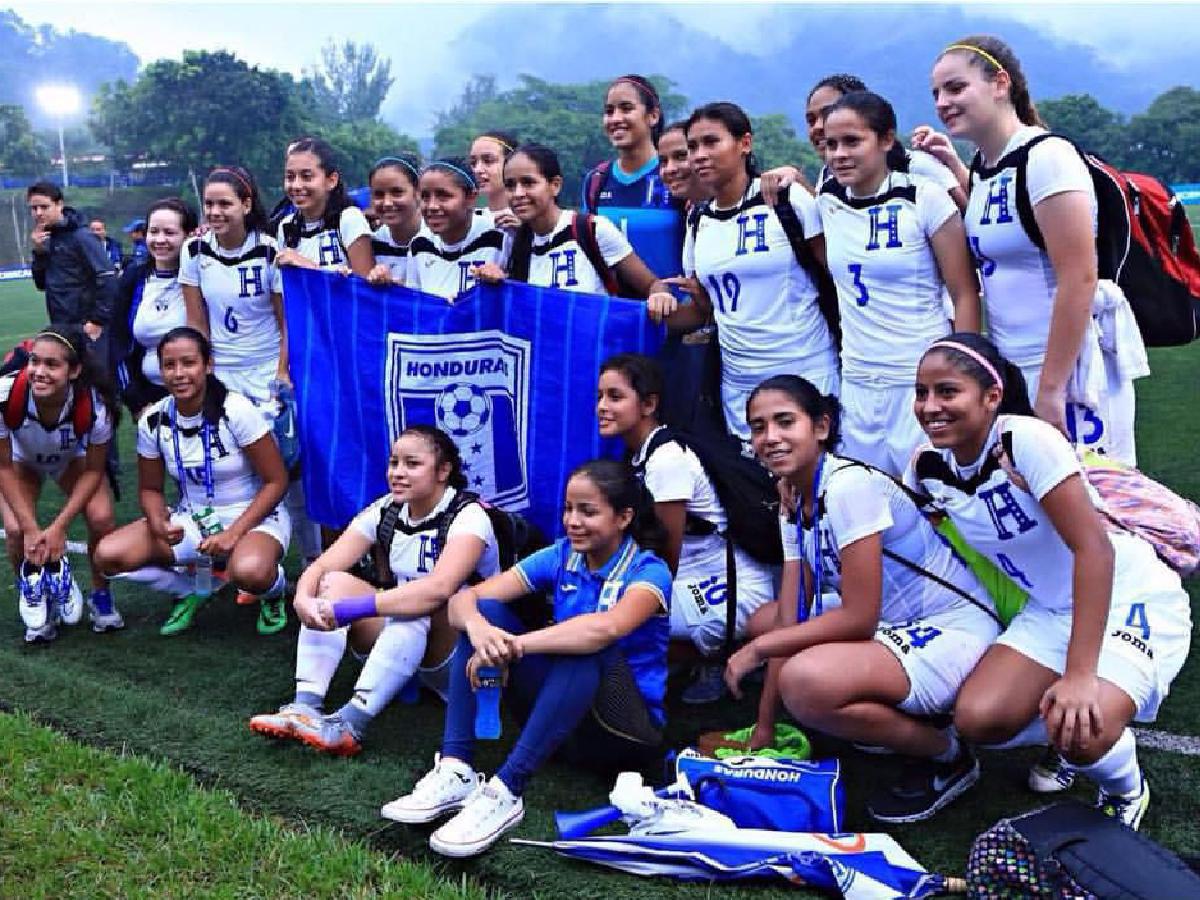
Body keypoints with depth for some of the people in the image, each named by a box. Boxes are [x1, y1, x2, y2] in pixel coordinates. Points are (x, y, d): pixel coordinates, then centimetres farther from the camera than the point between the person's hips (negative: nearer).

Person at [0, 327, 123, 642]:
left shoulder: (95, 405, -37)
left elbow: (92, 471, -19)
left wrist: (58, 527, -24)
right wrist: (31, 529, -24)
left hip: (73, 459, 0)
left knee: (101, 518, -23)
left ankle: (100, 596, 6)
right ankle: (34, 604, 7)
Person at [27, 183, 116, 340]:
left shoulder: (81, 236, -11)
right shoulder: (46, 239, 13)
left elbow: (107, 278, -18)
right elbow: (42, 284, 14)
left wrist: (98, 320, -18)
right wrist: (39, 251, -1)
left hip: (85, 329, -8)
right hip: (61, 328, 8)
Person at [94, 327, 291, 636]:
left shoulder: (237, 411, -18)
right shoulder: (153, 421, -5)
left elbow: (276, 481, -14)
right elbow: (150, 489, 7)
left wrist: (233, 533, -23)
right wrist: (160, 524, -16)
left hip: (252, 517, -5)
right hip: (192, 520, 5)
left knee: (249, 572, -39)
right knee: (108, 555, -16)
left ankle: (274, 591, 1)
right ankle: (191, 592, 11)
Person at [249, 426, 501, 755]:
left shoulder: (468, 516, -19)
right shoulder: (385, 510, -1)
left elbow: (438, 589, -39)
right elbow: (319, 568, -9)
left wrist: (351, 608, -42)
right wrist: (303, 599, -32)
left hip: (460, 649, -6)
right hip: (398, 633, 6)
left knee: (419, 607, -36)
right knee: (335, 583, -14)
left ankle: (350, 725, -40)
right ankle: (305, 707, -27)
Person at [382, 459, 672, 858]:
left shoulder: (648, 571, -13)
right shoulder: (560, 557, 1)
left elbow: (607, 628, -38)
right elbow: (465, 598, -10)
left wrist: (511, 645, -38)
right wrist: (478, 628, -34)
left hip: (627, 730, -5)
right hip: (561, 720, 5)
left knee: (590, 644, -35)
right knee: (484, 611, -12)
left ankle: (505, 792, -37)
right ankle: (456, 771, -23)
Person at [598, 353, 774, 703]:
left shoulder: (667, 460, -19)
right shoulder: (640, 454, 7)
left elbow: (667, 562, -14)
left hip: (734, 593, -9)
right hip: (700, 583, 9)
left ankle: (716, 656, -2)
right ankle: (712, 651, 9)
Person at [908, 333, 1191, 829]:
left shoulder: (1026, 439, -26)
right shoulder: (927, 465, -6)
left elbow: (1094, 549, -29)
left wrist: (1080, 675, -32)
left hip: (1131, 599, -6)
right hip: (1051, 609, 6)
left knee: (1083, 730, -28)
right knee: (977, 719, -16)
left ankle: (1127, 792, 8)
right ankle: (1065, 733, 17)